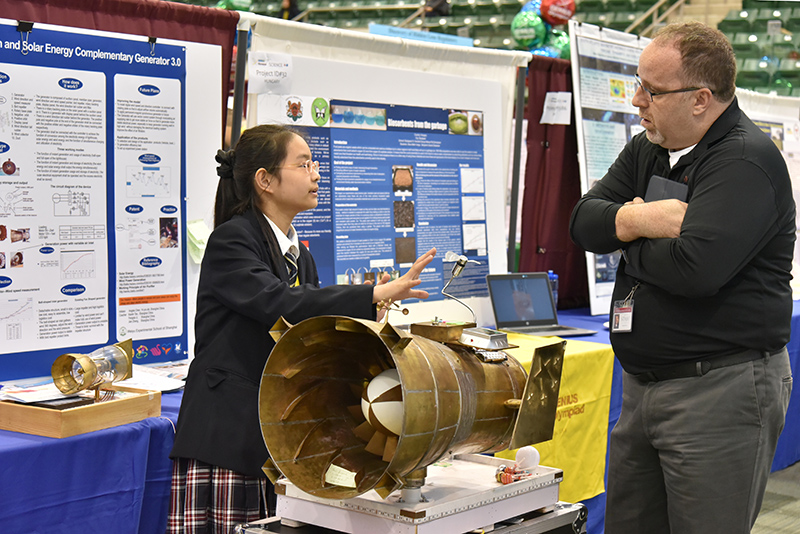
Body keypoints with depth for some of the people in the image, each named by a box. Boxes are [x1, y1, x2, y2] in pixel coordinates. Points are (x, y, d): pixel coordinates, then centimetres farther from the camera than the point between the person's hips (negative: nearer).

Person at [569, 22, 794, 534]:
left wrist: (629, 241, -8)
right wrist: (641, 220, -15)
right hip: (643, 384, 9)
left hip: (721, 391, -8)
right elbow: (584, 222, 6)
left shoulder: (747, 160, -15)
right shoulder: (647, 150, 13)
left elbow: (695, 268, -27)